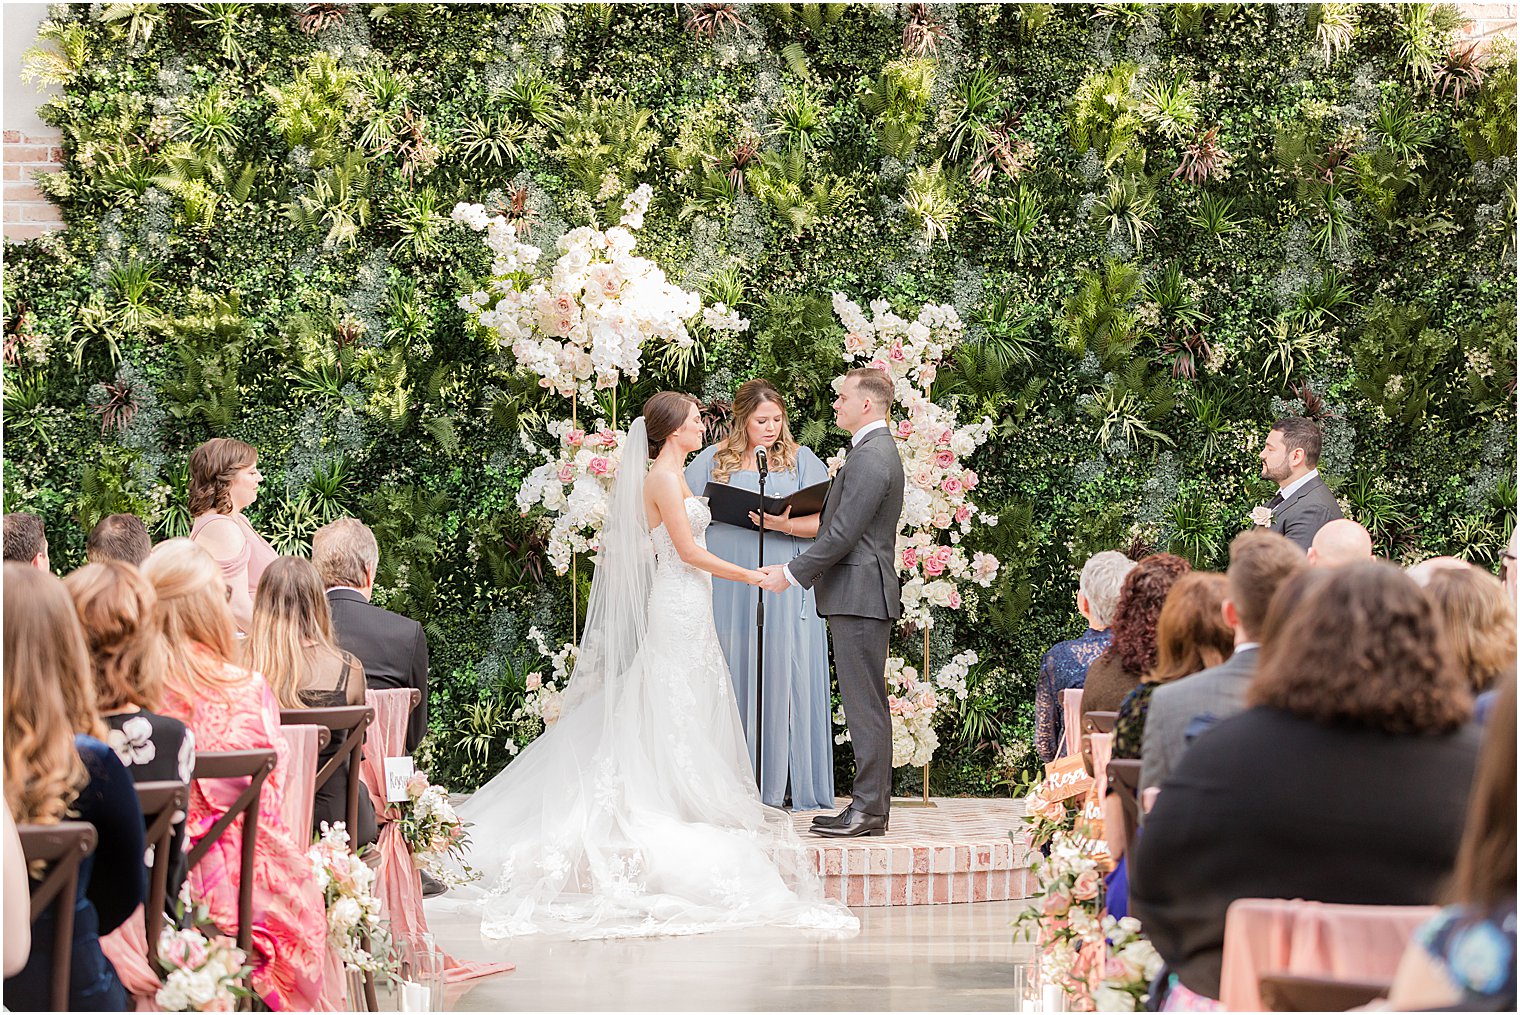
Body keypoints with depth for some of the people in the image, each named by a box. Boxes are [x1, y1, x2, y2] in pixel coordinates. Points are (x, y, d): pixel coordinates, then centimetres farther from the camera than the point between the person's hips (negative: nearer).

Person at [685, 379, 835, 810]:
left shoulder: (800, 459, 6)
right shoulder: (713, 460, 8)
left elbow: (823, 522, -2)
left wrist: (783, 524, -19)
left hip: (786, 585, 0)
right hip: (729, 586, 0)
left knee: (785, 677, 0)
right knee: (734, 676, 0)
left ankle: (780, 785, 5)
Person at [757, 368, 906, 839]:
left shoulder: (870, 457, -16)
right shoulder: (877, 450, 19)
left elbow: (843, 533, -19)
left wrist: (792, 573, -13)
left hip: (860, 595, -11)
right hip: (860, 593, 11)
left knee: (864, 704, -8)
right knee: (865, 703, 11)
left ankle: (869, 809, -6)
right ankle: (869, 804, 15)